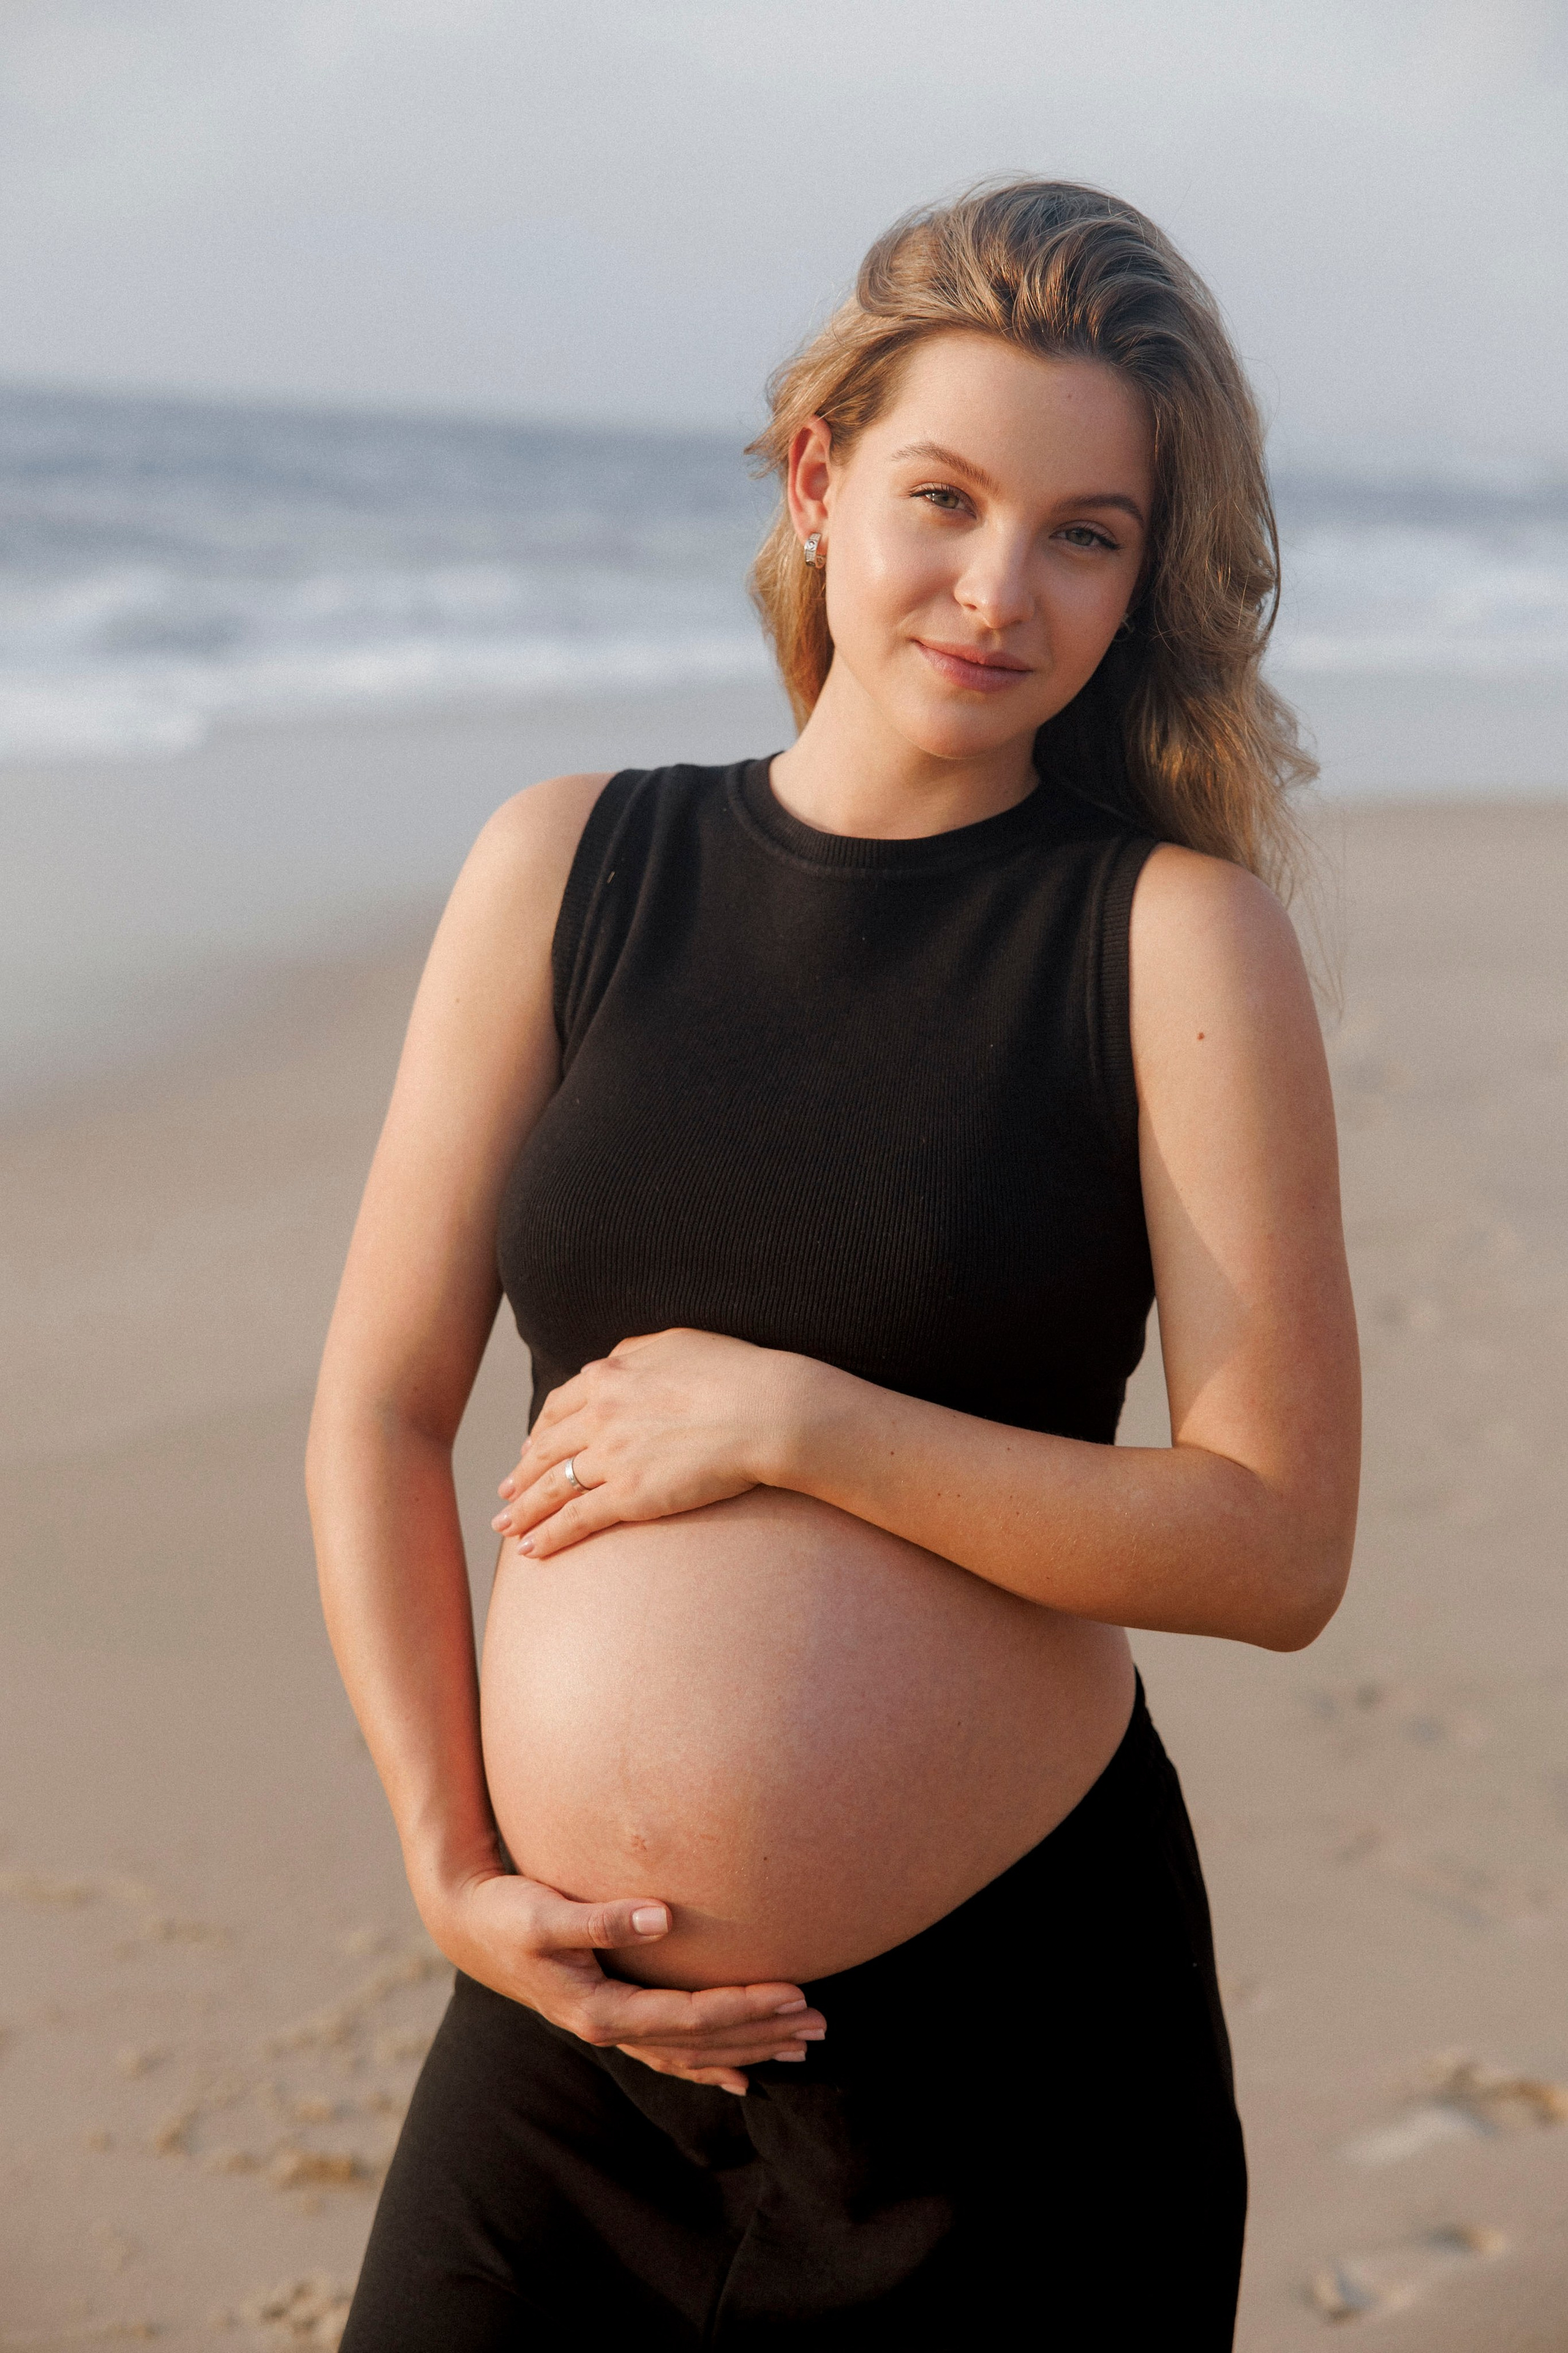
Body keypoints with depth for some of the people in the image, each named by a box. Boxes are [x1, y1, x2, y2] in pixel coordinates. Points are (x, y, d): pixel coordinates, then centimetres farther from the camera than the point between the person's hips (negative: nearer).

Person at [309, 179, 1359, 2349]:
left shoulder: (1178, 933, -7)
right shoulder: (569, 869, 2)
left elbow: (1279, 1547, -11)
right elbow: (381, 1412, 3)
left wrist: (792, 1418, -16)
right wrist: (448, 1863, -6)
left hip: (1019, 2022, -2)